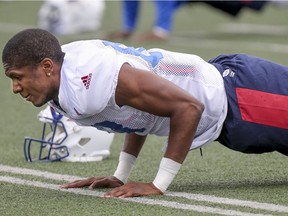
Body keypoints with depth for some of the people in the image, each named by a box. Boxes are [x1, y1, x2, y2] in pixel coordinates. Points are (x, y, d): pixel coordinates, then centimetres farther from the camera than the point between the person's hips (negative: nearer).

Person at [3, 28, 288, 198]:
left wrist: (158, 185, -28)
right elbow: (139, 109, 14)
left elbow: (188, 107, -33)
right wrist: (121, 176, 8)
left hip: (232, 97, -8)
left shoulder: (95, 78, -34)